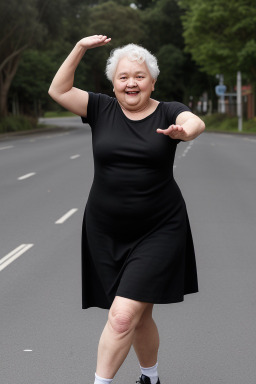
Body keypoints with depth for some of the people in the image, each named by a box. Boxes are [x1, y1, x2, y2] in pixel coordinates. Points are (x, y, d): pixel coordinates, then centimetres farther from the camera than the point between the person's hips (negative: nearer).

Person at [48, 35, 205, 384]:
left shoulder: (167, 112, -2)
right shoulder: (102, 110, 4)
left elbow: (196, 122, -23)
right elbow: (58, 91, -2)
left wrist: (184, 131, -46)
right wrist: (80, 49, -11)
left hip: (158, 231, -3)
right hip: (106, 233, 3)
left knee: (123, 315, -14)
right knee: (138, 316, 14)